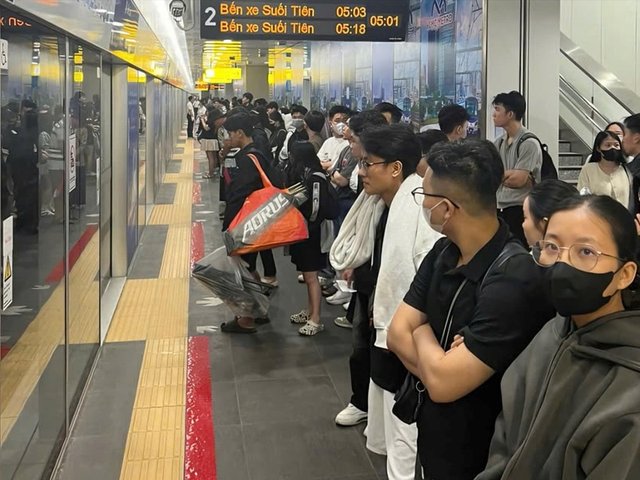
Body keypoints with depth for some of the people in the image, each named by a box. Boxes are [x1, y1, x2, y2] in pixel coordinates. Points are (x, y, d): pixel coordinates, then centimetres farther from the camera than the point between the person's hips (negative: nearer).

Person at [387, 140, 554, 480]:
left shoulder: (515, 278, -29)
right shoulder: (442, 253, -2)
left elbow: (442, 382, -30)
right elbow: (397, 335, -3)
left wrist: (423, 332, -11)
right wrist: (440, 366, -20)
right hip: (433, 437, 7)